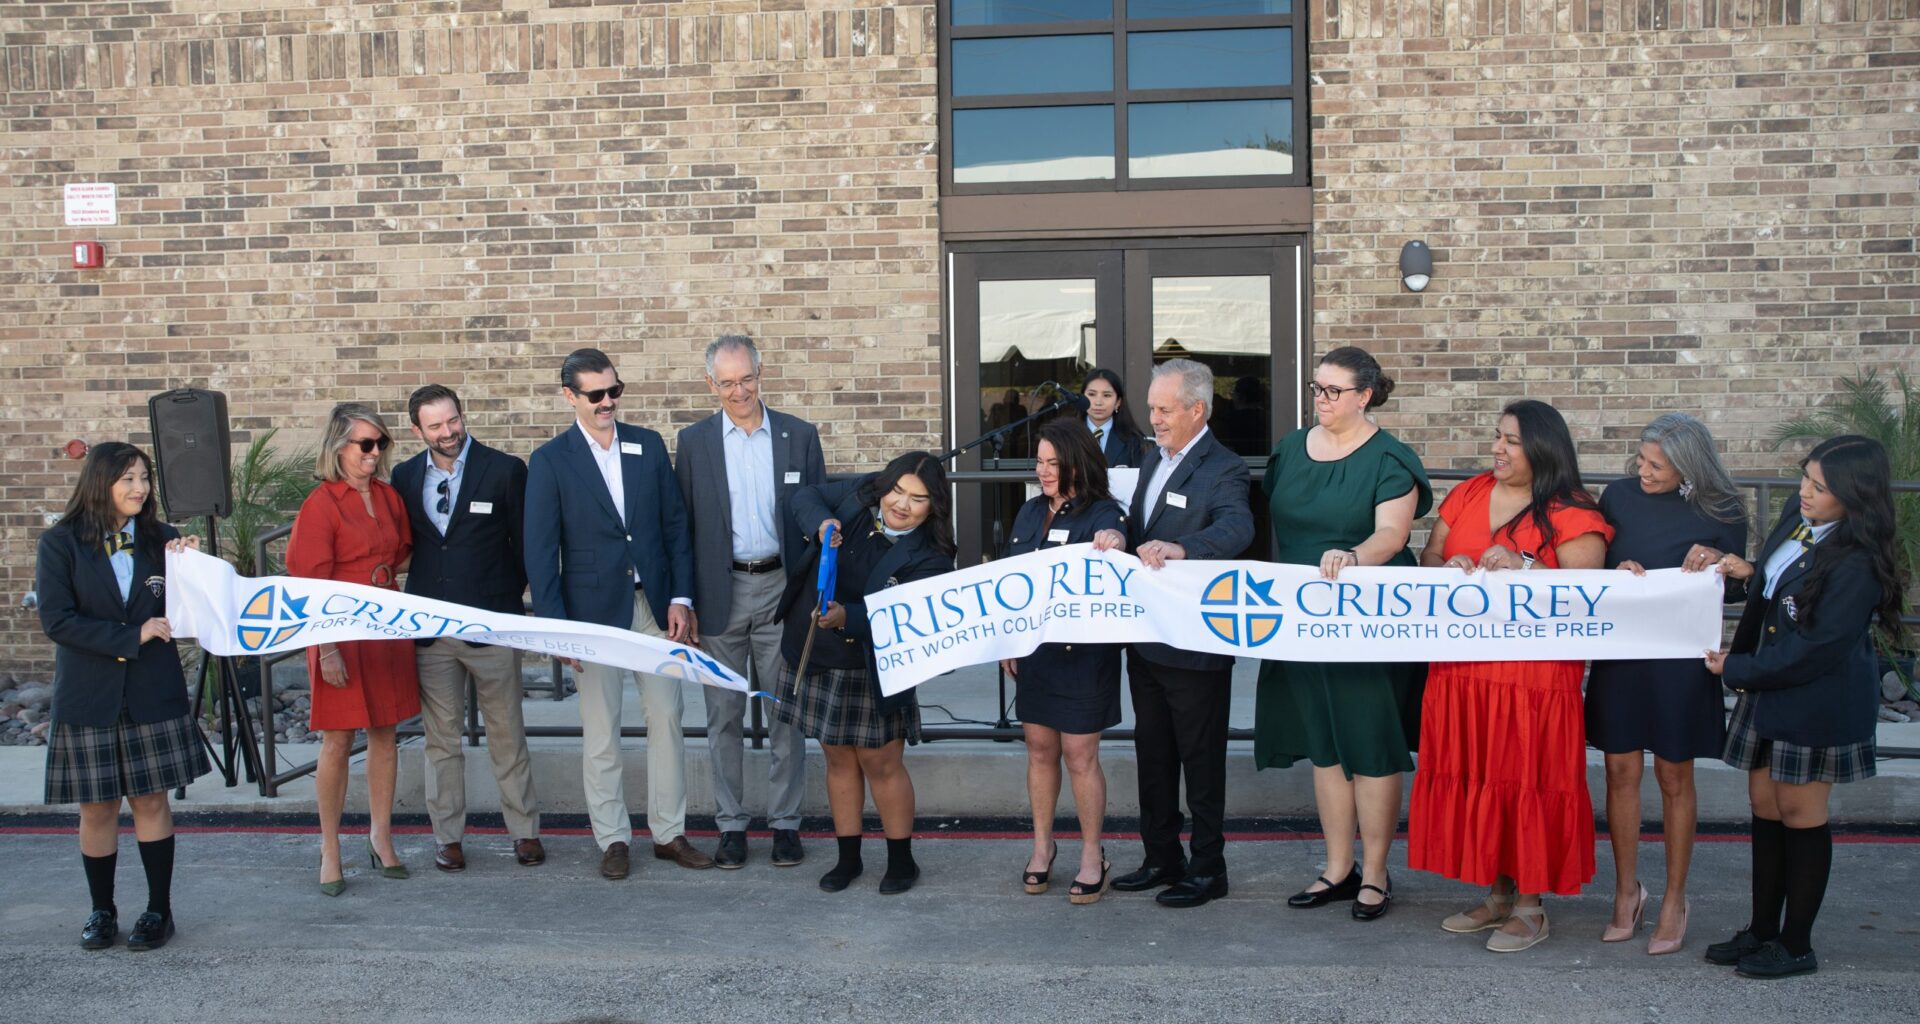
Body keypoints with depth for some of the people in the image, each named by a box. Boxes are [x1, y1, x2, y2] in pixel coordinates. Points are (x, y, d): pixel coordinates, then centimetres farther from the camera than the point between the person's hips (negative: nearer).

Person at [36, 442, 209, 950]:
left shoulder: (161, 539, 3)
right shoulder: (61, 543, -3)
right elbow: (56, 619, -11)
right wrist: (131, 636, -16)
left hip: (153, 694, 1)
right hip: (89, 697, -1)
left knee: (150, 799, 5)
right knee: (97, 807, 7)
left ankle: (160, 909, 15)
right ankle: (102, 910, 22)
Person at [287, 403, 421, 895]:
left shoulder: (389, 498, 8)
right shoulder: (321, 505, -10)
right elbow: (310, 583, -12)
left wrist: (391, 568, 1)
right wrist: (327, 648, -17)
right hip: (342, 633, -6)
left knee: (384, 733, 11)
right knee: (337, 740, 0)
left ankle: (380, 837, 22)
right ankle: (330, 850, 11)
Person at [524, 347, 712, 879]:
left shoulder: (649, 445, 5)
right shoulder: (550, 461, -4)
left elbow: (676, 524, 7)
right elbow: (540, 551, -5)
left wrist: (681, 598, -1)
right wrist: (556, 626, -11)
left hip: (655, 604, 3)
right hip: (595, 609, -3)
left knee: (668, 717, 6)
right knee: (600, 730, 5)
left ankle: (669, 832, 18)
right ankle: (612, 839, 17)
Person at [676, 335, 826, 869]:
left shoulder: (799, 436, 3)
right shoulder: (693, 442, 3)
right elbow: (683, 524, 4)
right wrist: (682, 600, 0)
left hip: (782, 586, 0)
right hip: (722, 591, 0)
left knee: (786, 710, 6)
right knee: (724, 714, 7)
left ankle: (785, 823, 16)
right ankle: (731, 825, 17)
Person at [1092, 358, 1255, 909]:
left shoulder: (1223, 469, -15)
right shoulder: (1152, 458, 12)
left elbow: (1237, 528, -33)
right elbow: (1141, 528, 12)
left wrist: (1180, 548, -50)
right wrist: (1120, 537, -12)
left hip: (1195, 645, -8)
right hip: (1146, 637, 8)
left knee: (1201, 759, 5)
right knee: (1152, 753, 17)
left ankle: (1208, 869, 17)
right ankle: (1162, 858, 30)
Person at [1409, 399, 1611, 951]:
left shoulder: (1569, 513, -5)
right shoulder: (1468, 495, 11)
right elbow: (1428, 555, 15)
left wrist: (1524, 567, -24)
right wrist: (1448, 566, -7)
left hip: (1534, 673, -5)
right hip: (1463, 670, 5)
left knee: (1527, 779, 0)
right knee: (1476, 777, 10)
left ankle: (1530, 906, 14)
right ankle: (1497, 893, 25)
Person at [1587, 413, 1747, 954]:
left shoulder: (1720, 512, -5)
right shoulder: (1620, 497, 0)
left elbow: (1737, 590, 3)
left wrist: (1717, 564, -18)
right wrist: (1616, 573, -15)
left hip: (1681, 659, -2)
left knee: (1675, 777, 8)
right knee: (1621, 771, 6)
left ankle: (1674, 898, 22)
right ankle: (1626, 891, 21)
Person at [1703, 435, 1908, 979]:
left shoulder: (1857, 565, -23)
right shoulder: (1797, 520, 2)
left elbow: (1815, 650, -23)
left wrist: (1736, 669, -13)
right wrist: (1749, 572, -2)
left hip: (1818, 703, -8)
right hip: (1768, 689, 8)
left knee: (1799, 813, 4)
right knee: (1765, 807, 13)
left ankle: (1796, 945, 19)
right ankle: (1762, 929, 26)